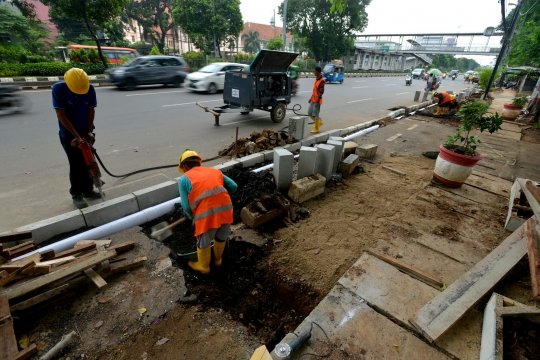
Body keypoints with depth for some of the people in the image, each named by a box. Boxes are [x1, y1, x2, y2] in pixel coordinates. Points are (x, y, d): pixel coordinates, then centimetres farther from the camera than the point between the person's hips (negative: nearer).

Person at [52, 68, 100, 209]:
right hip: (68, 135, -3)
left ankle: (88, 189, 27)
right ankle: (76, 194, 14)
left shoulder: (90, 89, -12)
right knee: (76, 165, -1)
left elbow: (91, 110, -4)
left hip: (85, 133, 3)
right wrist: (76, 136, -22)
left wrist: (88, 131, -9)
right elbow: (61, 115, -19)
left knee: (88, 162, 11)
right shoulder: (58, 89, -19)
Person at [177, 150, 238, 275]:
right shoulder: (215, 171, 19)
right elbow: (233, 186, 14)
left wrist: (193, 217, 21)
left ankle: (203, 266, 48)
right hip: (225, 209, 4)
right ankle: (218, 259, 55)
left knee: (203, 243, 24)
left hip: (206, 214, -4)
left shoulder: (184, 178, 8)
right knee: (221, 237, 31)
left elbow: (186, 206, 2)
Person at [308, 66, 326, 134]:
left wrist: (317, 101, -23)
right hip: (313, 100, 9)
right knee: (309, 113, 14)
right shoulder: (316, 79, 11)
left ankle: (316, 129, 13)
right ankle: (319, 122, 31)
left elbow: (321, 92, -20)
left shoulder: (322, 81, -17)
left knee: (315, 115, -1)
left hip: (317, 101, -9)